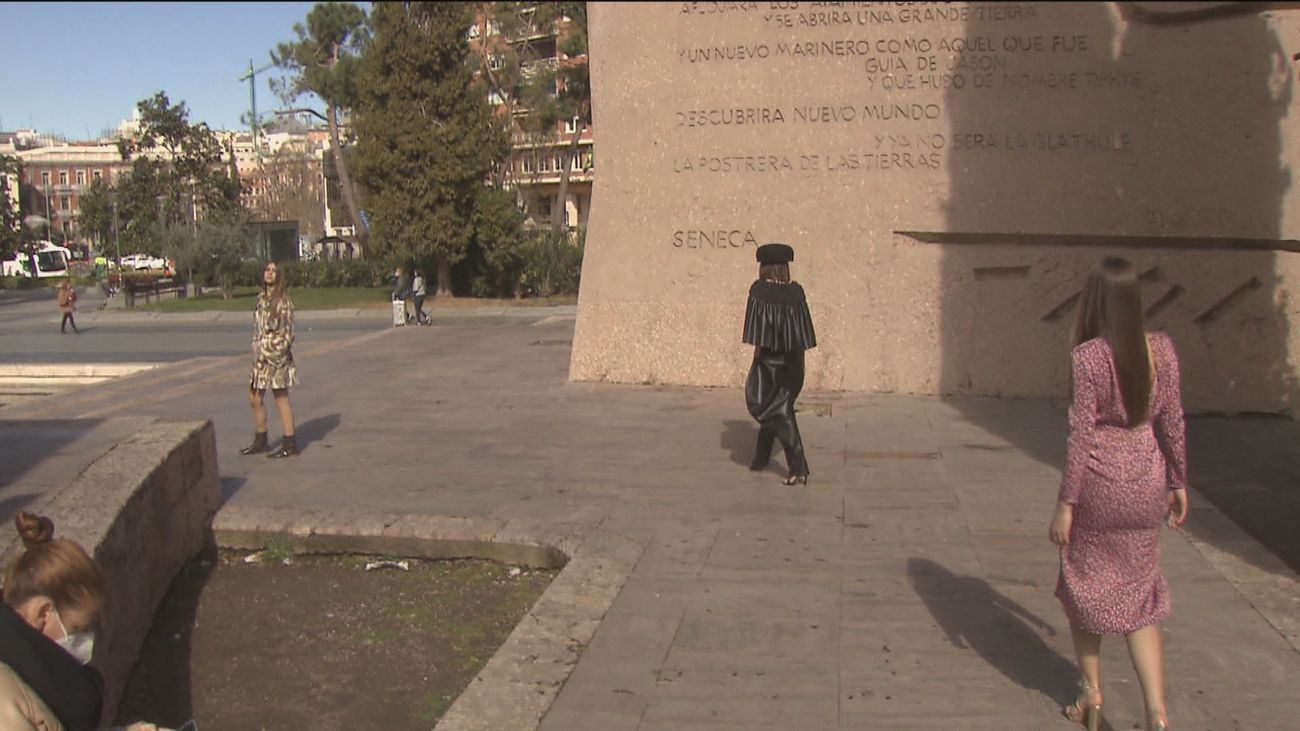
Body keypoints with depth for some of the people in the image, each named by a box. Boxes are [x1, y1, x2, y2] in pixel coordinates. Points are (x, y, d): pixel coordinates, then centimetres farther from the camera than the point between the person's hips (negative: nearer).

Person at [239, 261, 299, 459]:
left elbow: (287, 332, -13)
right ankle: (260, 441, 27)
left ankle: (289, 444, 6)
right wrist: (256, 353, 12)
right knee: (255, 398, 13)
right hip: (260, 355, 8)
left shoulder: (283, 300, -11)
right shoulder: (261, 299, 11)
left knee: (281, 400, -1)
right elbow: (257, 329, 16)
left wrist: (275, 354, -16)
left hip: (276, 355, -8)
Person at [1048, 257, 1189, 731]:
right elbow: (1172, 422, 4)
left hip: (1099, 481, -4)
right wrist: (1179, 483, 16)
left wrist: (1065, 504, -9)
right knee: (1137, 595, 14)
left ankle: (1091, 693, 30)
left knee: (1085, 583, 17)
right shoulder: (1161, 349, -2)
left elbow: (1081, 433, -16)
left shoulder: (1088, 356, -16)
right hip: (1147, 479, 4)